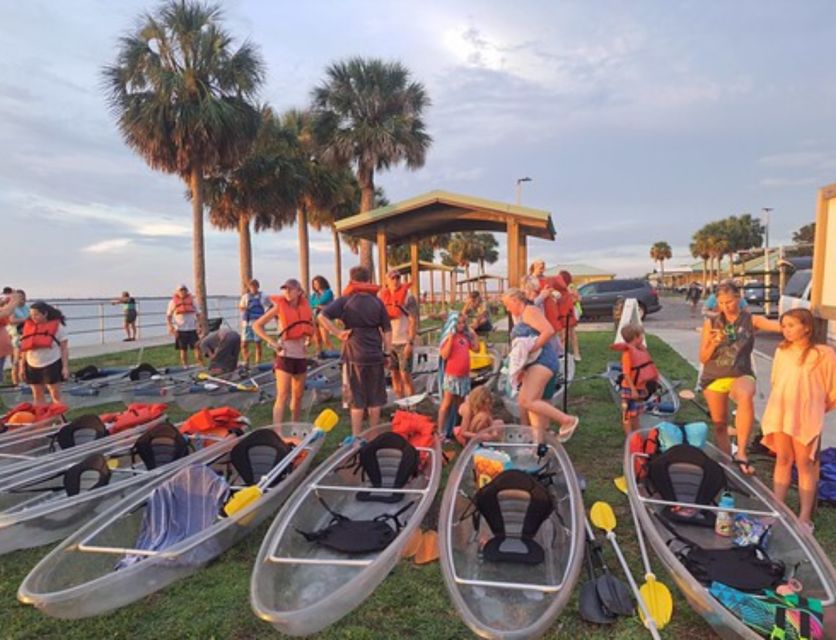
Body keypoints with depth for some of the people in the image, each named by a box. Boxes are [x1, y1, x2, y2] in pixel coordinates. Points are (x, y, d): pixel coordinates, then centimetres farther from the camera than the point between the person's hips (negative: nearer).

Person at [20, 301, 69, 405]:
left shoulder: (57, 326, -7)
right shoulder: (28, 326, 4)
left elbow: (64, 348, -6)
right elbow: (25, 347, 11)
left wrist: (65, 367, -11)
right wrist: (22, 366, 9)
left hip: (52, 365, -4)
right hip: (32, 366, 5)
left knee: (56, 395, -2)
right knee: (37, 396, 11)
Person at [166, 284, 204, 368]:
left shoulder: (192, 300, 7)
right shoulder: (173, 302, 3)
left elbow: (198, 314, 10)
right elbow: (168, 316, 6)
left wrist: (199, 325, -1)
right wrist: (170, 327, -7)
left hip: (192, 329, 0)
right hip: (180, 330, 0)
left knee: (197, 347, -4)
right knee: (183, 350, 6)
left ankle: (202, 366, 0)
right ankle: (186, 367, 14)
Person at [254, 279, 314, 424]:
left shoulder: (305, 307, 5)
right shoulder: (279, 307, -7)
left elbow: (310, 327, 25)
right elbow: (257, 326, -7)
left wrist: (306, 341, 7)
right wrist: (272, 342, -14)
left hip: (301, 356, 5)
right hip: (284, 356, -5)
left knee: (298, 396, 14)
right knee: (282, 397, -12)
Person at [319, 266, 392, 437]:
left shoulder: (345, 300, -3)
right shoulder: (377, 301, 5)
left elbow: (322, 316, -16)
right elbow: (387, 330, 4)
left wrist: (338, 332, -9)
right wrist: (387, 353, 10)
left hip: (354, 355, -2)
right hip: (375, 355, 2)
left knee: (357, 399, 6)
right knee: (375, 398, 12)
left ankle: (356, 436, 11)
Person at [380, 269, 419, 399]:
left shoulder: (408, 295, -7)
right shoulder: (383, 296, 8)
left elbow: (413, 321, -10)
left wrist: (410, 343, -17)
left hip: (404, 342, -5)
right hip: (389, 342, 5)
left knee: (405, 375, -6)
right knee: (394, 375, 9)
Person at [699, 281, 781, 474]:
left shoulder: (751, 320, -4)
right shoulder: (711, 323, -2)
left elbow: (781, 326, -23)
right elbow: (703, 358, 0)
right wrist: (714, 344, -19)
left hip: (741, 375, -2)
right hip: (713, 377, 2)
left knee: (746, 397, -36)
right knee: (720, 424, 11)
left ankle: (741, 453, -30)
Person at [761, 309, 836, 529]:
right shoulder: (781, 351, 6)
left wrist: (815, 408, 5)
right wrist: (783, 403, 9)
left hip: (806, 417, -4)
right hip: (780, 414, 4)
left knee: (805, 464, 4)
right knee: (782, 460, 12)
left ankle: (805, 517, 14)